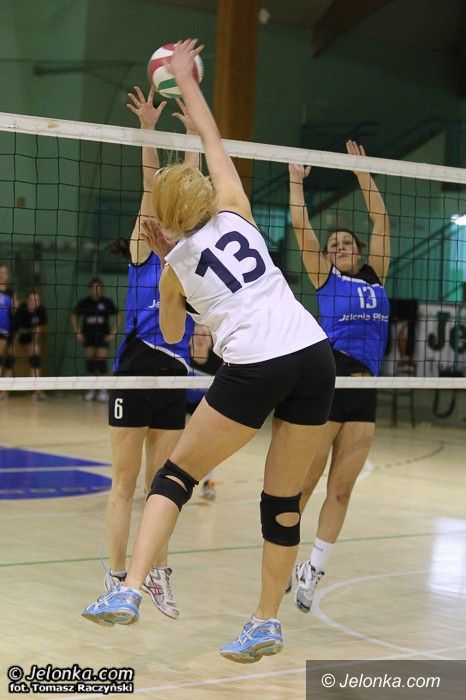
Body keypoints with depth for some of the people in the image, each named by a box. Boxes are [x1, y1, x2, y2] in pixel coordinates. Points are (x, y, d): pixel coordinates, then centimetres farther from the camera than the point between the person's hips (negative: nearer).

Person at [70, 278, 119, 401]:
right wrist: (77, 332, 0)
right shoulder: (84, 302, 1)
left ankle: (103, 390, -4)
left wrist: (113, 332, -4)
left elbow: (117, 317, 4)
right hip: (88, 336, 2)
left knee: (101, 361, -9)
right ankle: (91, 390, 9)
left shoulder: (107, 302, -2)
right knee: (89, 362, 2)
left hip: (103, 336, -2)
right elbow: (73, 317, 9)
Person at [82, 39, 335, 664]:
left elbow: (171, 334, 29)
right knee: (284, 499, 11)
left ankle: (129, 590, -2)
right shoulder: (236, 213, 14)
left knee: (177, 473, 11)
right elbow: (213, 139, 26)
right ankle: (267, 624, 18)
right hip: (314, 354, 4)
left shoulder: (175, 265, 11)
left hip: (254, 368, -3)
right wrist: (186, 78, 34)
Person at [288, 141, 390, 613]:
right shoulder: (325, 278, 9)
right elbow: (300, 225, 6)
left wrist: (363, 174, 26)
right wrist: (296, 179, 14)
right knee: (302, 485, -4)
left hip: (364, 393, 4)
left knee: (341, 490, 5)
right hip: (326, 382, -4)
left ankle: (314, 570, 13)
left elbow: (381, 222, 22)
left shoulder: (375, 277, 19)